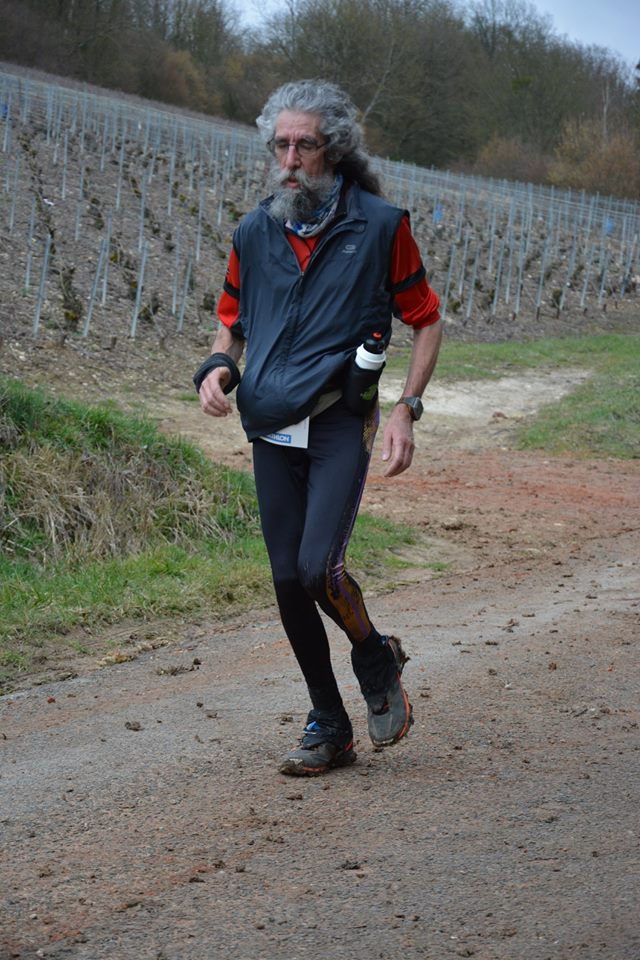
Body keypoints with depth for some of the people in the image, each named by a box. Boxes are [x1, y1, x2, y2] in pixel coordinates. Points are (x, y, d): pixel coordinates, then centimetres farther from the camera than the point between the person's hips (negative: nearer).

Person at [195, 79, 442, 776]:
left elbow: (426, 322, 4)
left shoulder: (380, 226, -3)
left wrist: (405, 410, -8)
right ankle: (328, 726, 20)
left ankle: (377, 660, 13)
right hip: (271, 431, 4)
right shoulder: (255, 233, 8)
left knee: (317, 567, -19)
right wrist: (218, 368, -4)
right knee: (287, 581, 5)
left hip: (341, 423, -4)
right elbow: (231, 324, 19)